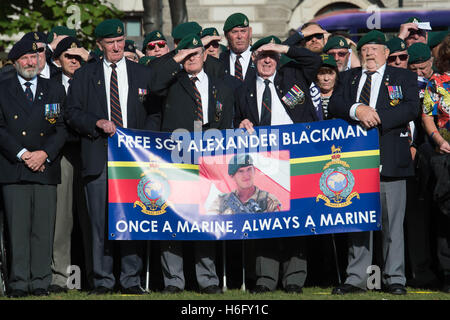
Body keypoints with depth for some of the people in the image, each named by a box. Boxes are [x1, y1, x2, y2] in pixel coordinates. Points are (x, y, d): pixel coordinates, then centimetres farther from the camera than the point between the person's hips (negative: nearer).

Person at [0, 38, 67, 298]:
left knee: (44, 228, -1)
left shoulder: (55, 90, 13)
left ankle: (40, 282, 3)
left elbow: (62, 128, 7)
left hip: (45, 168, 1)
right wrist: (22, 154, -10)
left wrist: (44, 154, -8)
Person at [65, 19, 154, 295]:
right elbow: (72, 113, 6)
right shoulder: (85, 75, 10)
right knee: (101, 220, -2)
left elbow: (154, 113, 12)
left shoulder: (144, 74, 13)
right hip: (98, 157, 0)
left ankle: (131, 280, 4)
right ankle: (103, 280, 4)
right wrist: (98, 123, -10)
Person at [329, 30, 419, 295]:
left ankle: (395, 278, 3)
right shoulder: (349, 78, 18)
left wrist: (377, 117, -14)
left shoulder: (404, 77, 9)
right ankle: (357, 279, 8)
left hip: (390, 158, -3)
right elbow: (335, 105, 4)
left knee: (392, 221, -2)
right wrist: (357, 110, -15)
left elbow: (411, 108, -5)